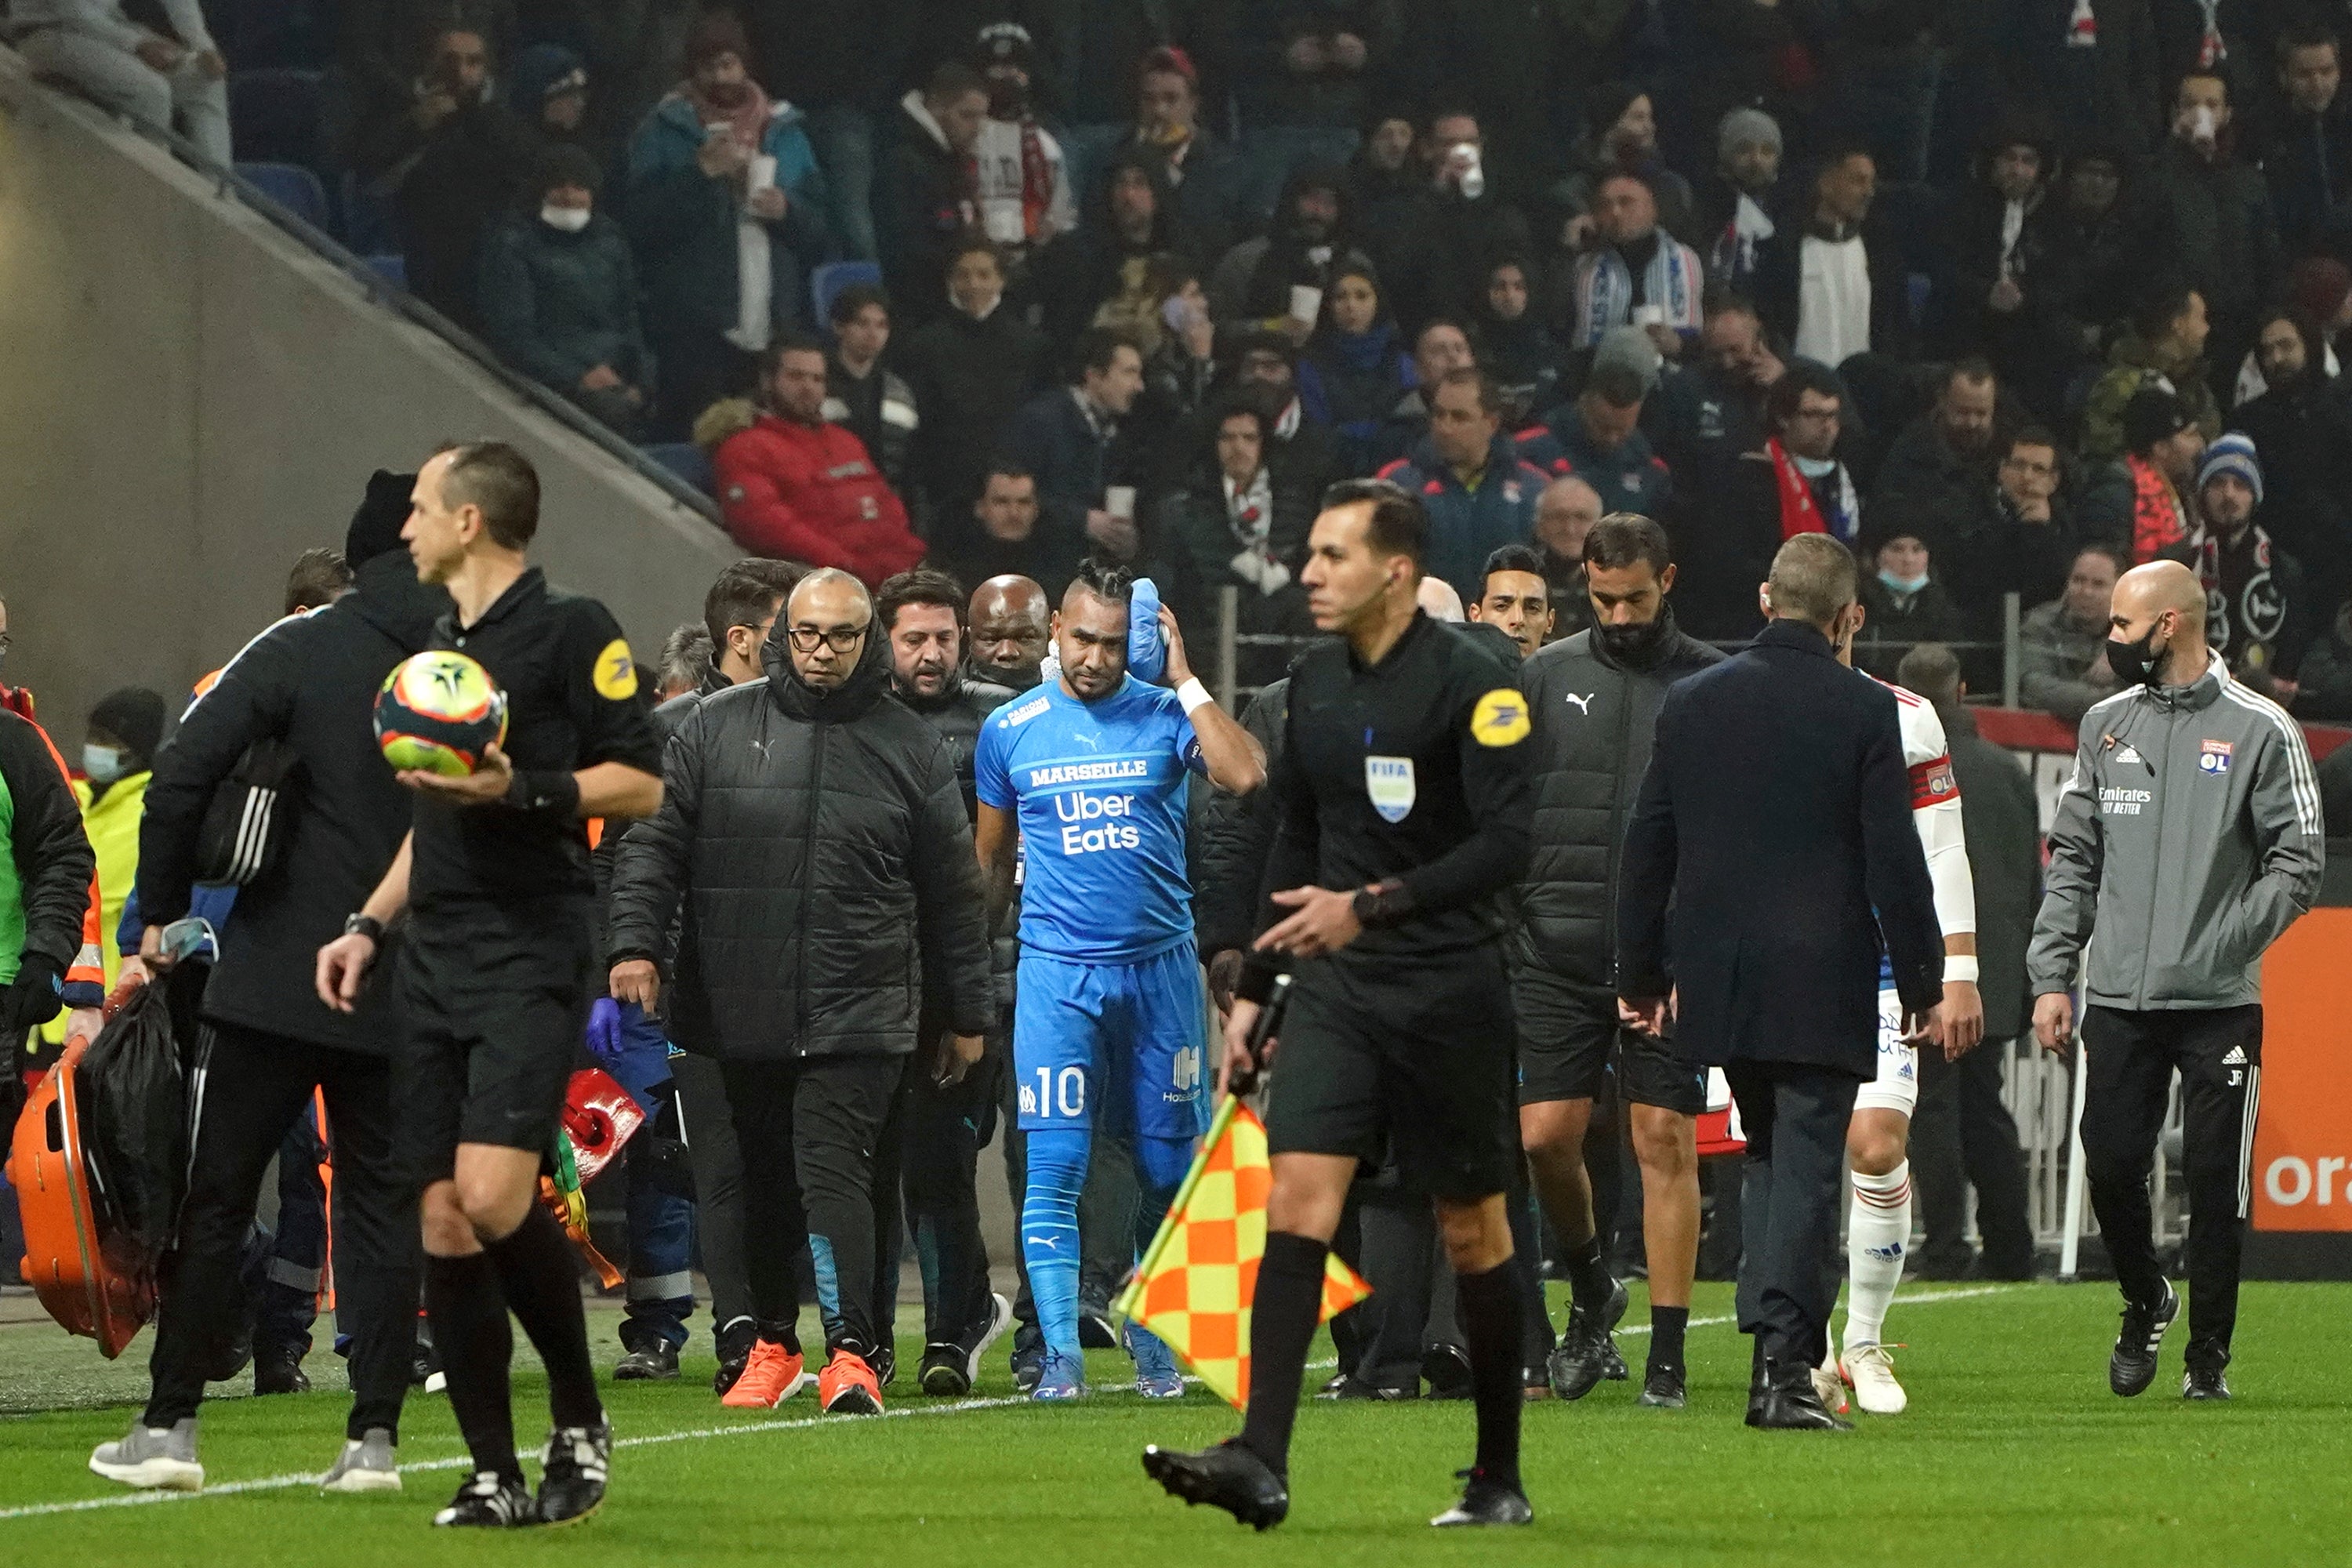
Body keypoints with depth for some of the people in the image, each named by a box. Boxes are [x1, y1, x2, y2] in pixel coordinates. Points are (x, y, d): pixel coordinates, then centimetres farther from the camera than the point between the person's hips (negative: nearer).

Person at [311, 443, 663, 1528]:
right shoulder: (439, 646, 20)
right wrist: (368, 924, 22)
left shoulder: (570, 629, -4)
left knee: (493, 1195, -21)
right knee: (443, 1224, 0)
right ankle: (495, 1477, 5)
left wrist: (521, 791, -19)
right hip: (435, 965, 8)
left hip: (530, 958, -8)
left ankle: (579, 1417, -2)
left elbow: (642, 783, -8)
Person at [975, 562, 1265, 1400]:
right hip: (1057, 974, 0)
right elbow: (991, 860, 15)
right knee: (1054, 1169, -8)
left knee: (1166, 1169, 4)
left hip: (1160, 964, 0)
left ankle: (1151, 1336, 18)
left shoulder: (1164, 715, 2)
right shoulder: (1011, 731, 6)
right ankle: (1060, 1353, -7)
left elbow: (1245, 776, -17)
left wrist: (1184, 678, -12)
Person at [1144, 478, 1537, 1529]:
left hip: (1448, 987, -5)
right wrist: (1254, 990, 18)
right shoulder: (1314, 680, 10)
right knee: (1296, 1191, -11)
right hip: (1335, 983, 5)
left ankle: (1500, 1476, 16)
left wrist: (1370, 907, -23)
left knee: (1471, 1226, 4)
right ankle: (1261, 1460, -19)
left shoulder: (1473, 682, -11)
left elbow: (1505, 843, -17)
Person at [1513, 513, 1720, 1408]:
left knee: (1666, 1144, -4)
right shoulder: (1546, 677, 9)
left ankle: (1666, 1358, 1)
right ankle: (1591, 1292, 24)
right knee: (1545, 1135, -3)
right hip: (1558, 953, 2)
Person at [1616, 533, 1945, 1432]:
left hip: (1720, 981, 4)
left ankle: (1776, 1352, 13)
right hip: (1823, 985, -4)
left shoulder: (1692, 702, 5)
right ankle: (1786, 1370, -11)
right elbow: (1895, 862, -7)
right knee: (1805, 1167, -3)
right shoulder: (1865, 712, -7)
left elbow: (1646, 847, 8)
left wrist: (1641, 972, 17)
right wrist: (1922, 986, 2)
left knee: (1769, 1157, 18)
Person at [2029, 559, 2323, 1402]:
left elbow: (2298, 859, -3)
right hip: (2117, 999, 4)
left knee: (2215, 1183, -1)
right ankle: (2145, 1301, 27)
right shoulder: (2107, 725, 11)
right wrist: (2051, 974, 6)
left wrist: (2227, 944, -13)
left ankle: (2209, 1354, 11)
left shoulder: (2260, 730, -2)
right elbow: (2072, 857, 14)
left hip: (2220, 1003, -3)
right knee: (2111, 1166, 1)